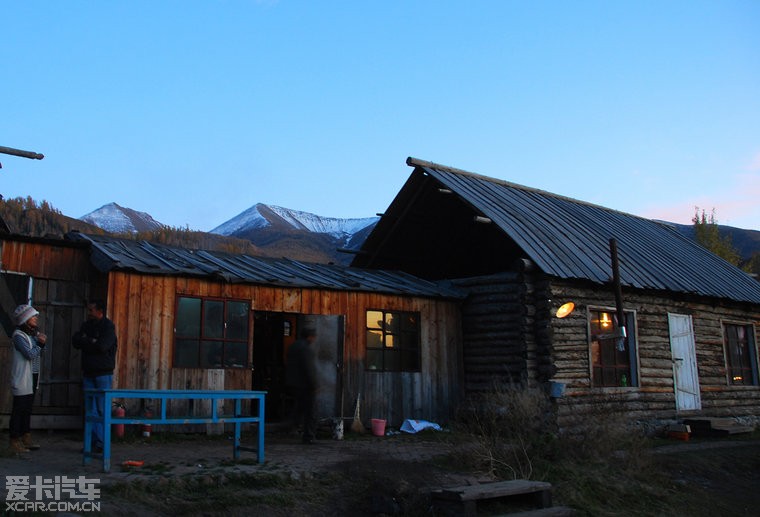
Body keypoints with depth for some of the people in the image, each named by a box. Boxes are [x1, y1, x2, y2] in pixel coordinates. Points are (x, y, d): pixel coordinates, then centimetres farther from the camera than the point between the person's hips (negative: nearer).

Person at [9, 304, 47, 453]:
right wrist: (40, 343, -6)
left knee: (27, 409, 12)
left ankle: (26, 439, 19)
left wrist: (41, 342, -2)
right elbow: (30, 354, -20)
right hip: (21, 379, -8)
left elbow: (39, 354, 14)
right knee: (19, 409, -4)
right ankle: (15, 441, 1)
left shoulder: (33, 333, 14)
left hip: (31, 379, 8)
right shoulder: (18, 336, -11)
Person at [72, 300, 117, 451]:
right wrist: (92, 342, -9)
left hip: (103, 374, -6)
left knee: (102, 410, -6)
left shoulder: (108, 326, -5)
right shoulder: (86, 325, 15)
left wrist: (86, 342, -4)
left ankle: (101, 443, -3)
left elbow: (102, 346, -18)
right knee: (90, 410, 5)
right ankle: (91, 441, 9)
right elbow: (75, 341, 5)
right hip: (88, 373, 6)